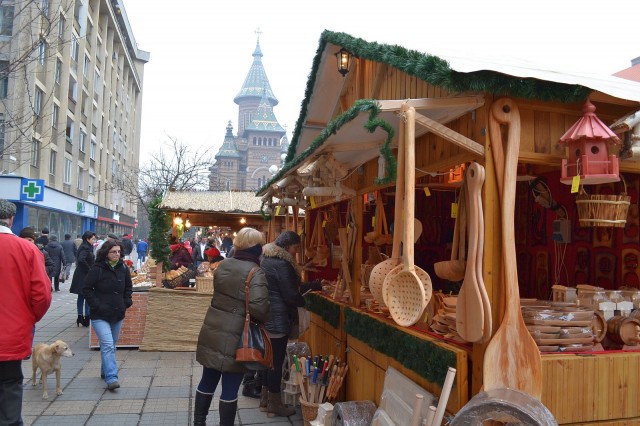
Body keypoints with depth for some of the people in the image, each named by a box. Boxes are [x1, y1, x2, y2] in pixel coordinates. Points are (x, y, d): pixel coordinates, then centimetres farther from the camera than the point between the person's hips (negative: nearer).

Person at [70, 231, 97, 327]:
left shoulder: (87, 247, 13)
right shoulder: (85, 248, -16)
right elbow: (81, 259, -30)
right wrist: (89, 269, -21)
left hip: (81, 276, 10)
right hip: (84, 277, -10)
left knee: (81, 297, 13)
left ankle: (80, 317, 19)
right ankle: (86, 318, -1)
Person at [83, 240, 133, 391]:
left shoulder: (124, 269, 4)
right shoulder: (97, 269, -11)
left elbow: (128, 287, 18)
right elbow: (87, 289, -7)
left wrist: (127, 302, 6)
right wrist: (96, 305, -13)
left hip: (118, 314, 6)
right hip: (100, 315, -5)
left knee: (112, 345, 16)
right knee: (107, 345, -15)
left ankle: (105, 371, 34)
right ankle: (111, 378, -15)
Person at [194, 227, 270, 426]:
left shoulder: (223, 264, 5)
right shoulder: (255, 272, -16)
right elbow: (258, 307, -25)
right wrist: (266, 320, -7)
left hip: (211, 331, 7)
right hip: (234, 338, -7)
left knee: (207, 381, 21)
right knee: (230, 390, 6)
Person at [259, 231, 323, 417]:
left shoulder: (267, 259, 12)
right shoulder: (282, 264, -19)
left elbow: (291, 286, 15)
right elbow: (291, 295, -17)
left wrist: (317, 285, 13)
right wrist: (306, 302, 4)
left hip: (265, 317, 10)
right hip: (277, 319, -10)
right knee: (276, 360, 1)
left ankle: (265, 398, 28)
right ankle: (274, 404, 12)